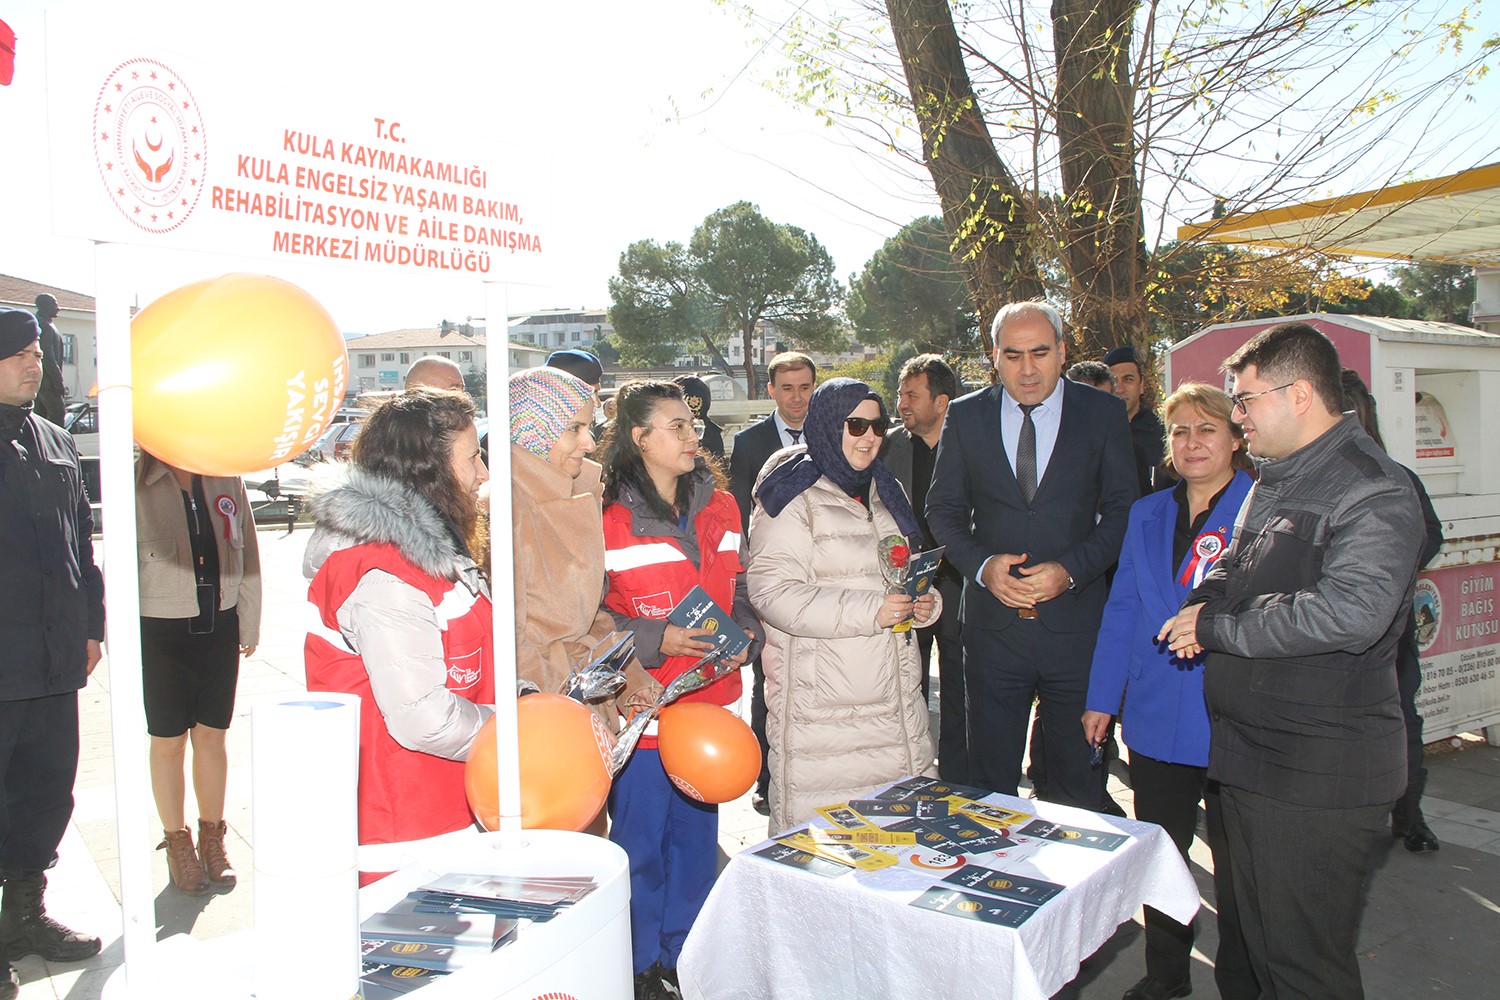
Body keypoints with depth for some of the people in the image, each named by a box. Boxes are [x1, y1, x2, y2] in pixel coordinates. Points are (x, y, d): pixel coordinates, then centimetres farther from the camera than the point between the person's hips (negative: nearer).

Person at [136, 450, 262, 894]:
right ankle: (177, 842, 26)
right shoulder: (138, 483, -7)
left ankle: (212, 838, 27)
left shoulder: (226, 479, 2)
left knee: (212, 737, 12)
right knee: (168, 741, 9)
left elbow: (247, 553, 8)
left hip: (218, 626, 3)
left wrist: (249, 624, 7)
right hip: (160, 629, -2)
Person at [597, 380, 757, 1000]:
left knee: (697, 834, 17)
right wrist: (657, 640, -19)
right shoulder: (608, 517, -11)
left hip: (709, 699, 5)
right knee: (639, 840, 8)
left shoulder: (719, 506, 6)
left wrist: (745, 633, -3)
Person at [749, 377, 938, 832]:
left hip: (893, 697, 7)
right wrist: (868, 610, -21)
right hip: (819, 706, -7)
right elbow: (771, 591, -17)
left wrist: (925, 603, 7)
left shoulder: (884, 490, 18)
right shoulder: (793, 496, -6)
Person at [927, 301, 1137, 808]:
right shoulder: (966, 415, 5)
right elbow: (943, 509, 7)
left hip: (1075, 619, -1)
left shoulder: (1103, 413, 2)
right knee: (989, 775, 10)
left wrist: (1070, 570, -13)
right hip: (993, 621, 1)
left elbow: (1123, 512, 1)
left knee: (1078, 776, 10)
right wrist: (982, 566, -10)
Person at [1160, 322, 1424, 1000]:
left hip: (1319, 773, -9)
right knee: (1253, 944, 21)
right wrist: (1205, 602, 2)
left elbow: (1349, 613, -32)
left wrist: (1219, 629, -20)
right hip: (1248, 756, 9)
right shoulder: (1275, 482, 14)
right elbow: (1231, 571, 26)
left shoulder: (1374, 492, -16)